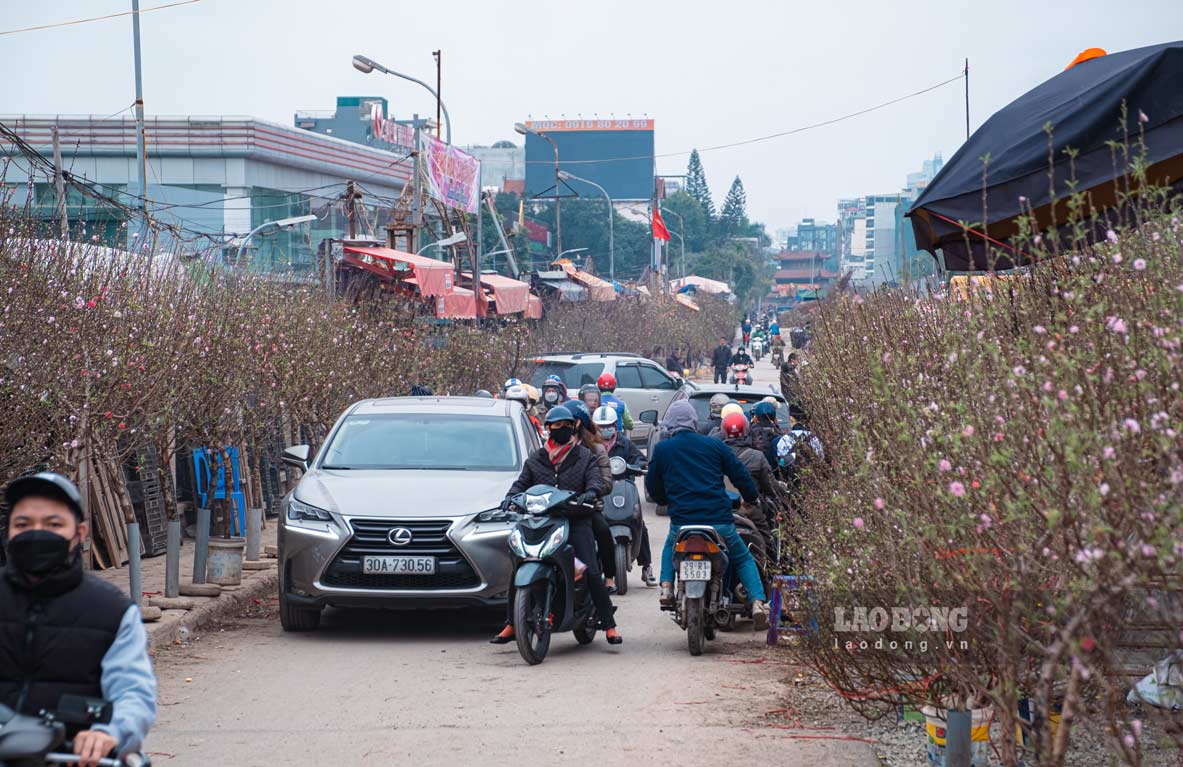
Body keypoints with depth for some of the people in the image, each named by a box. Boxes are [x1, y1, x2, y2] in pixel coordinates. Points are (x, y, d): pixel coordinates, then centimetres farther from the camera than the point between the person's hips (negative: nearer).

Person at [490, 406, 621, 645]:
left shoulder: (585, 456, 14)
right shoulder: (535, 459, 19)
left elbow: (596, 479, 1)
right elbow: (522, 482, 12)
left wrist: (591, 491, -23)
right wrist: (511, 496, -11)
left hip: (576, 520, -2)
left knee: (591, 572, -16)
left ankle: (609, 625, -10)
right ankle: (511, 626, 4)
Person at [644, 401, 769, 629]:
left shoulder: (661, 449, 6)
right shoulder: (714, 445, 6)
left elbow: (653, 487, 14)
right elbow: (741, 476, 8)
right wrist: (752, 498, 27)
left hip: (682, 522, 0)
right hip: (720, 521, 0)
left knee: (670, 548, 34)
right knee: (744, 559, 19)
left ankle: (666, 587, 11)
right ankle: (757, 602, -2)